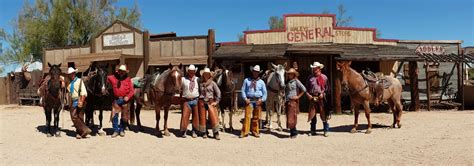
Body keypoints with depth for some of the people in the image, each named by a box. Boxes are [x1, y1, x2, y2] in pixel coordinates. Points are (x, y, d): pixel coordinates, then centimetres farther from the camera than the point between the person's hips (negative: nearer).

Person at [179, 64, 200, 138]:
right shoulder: (183, 79, 2)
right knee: (185, 116, -1)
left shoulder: (198, 79, 6)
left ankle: (194, 132, 18)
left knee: (196, 116, 7)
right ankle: (183, 131, 11)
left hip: (195, 101, 1)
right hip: (186, 101, -1)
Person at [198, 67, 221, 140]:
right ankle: (204, 132, 17)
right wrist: (197, 99, 5)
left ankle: (216, 133, -3)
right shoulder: (200, 83, 6)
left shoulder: (212, 83, 0)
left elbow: (218, 92, 1)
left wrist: (216, 102, -3)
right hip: (202, 102, 2)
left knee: (213, 117, -8)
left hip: (210, 102, -2)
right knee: (202, 117, 5)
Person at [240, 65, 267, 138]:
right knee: (247, 116, -6)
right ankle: (244, 132, -1)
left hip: (258, 101, 1)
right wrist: (245, 98, -7)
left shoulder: (261, 82, 8)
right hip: (249, 100, -1)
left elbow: (264, 92, 8)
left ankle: (255, 131, 19)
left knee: (256, 117, 7)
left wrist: (262, 100, -5)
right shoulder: (247, 80, 7)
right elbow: (243, 90, 5)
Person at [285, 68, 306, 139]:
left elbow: (304, 89, -10)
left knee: (292, 117, -9)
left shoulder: (296, 81, -4)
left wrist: (298, 96, -9)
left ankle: (294, 133, 1)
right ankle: (292, 132, 16)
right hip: (287, 101, 7)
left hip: (293, 101, -7)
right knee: (288, 117, 7)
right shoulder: (288, 82, 14)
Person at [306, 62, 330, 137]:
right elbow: (306, 88, 12)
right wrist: (308, 94, -2)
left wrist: (323, 94, -10)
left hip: (321, 97, -2)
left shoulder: (324, 77, 2)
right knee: (312, 114, 8)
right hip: (312, 98, 2)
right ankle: (313, 130, 18)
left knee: (323, 114, 0)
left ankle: (326, 130, 9)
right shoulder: (310, 77, 7)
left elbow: (327, 88, 4)